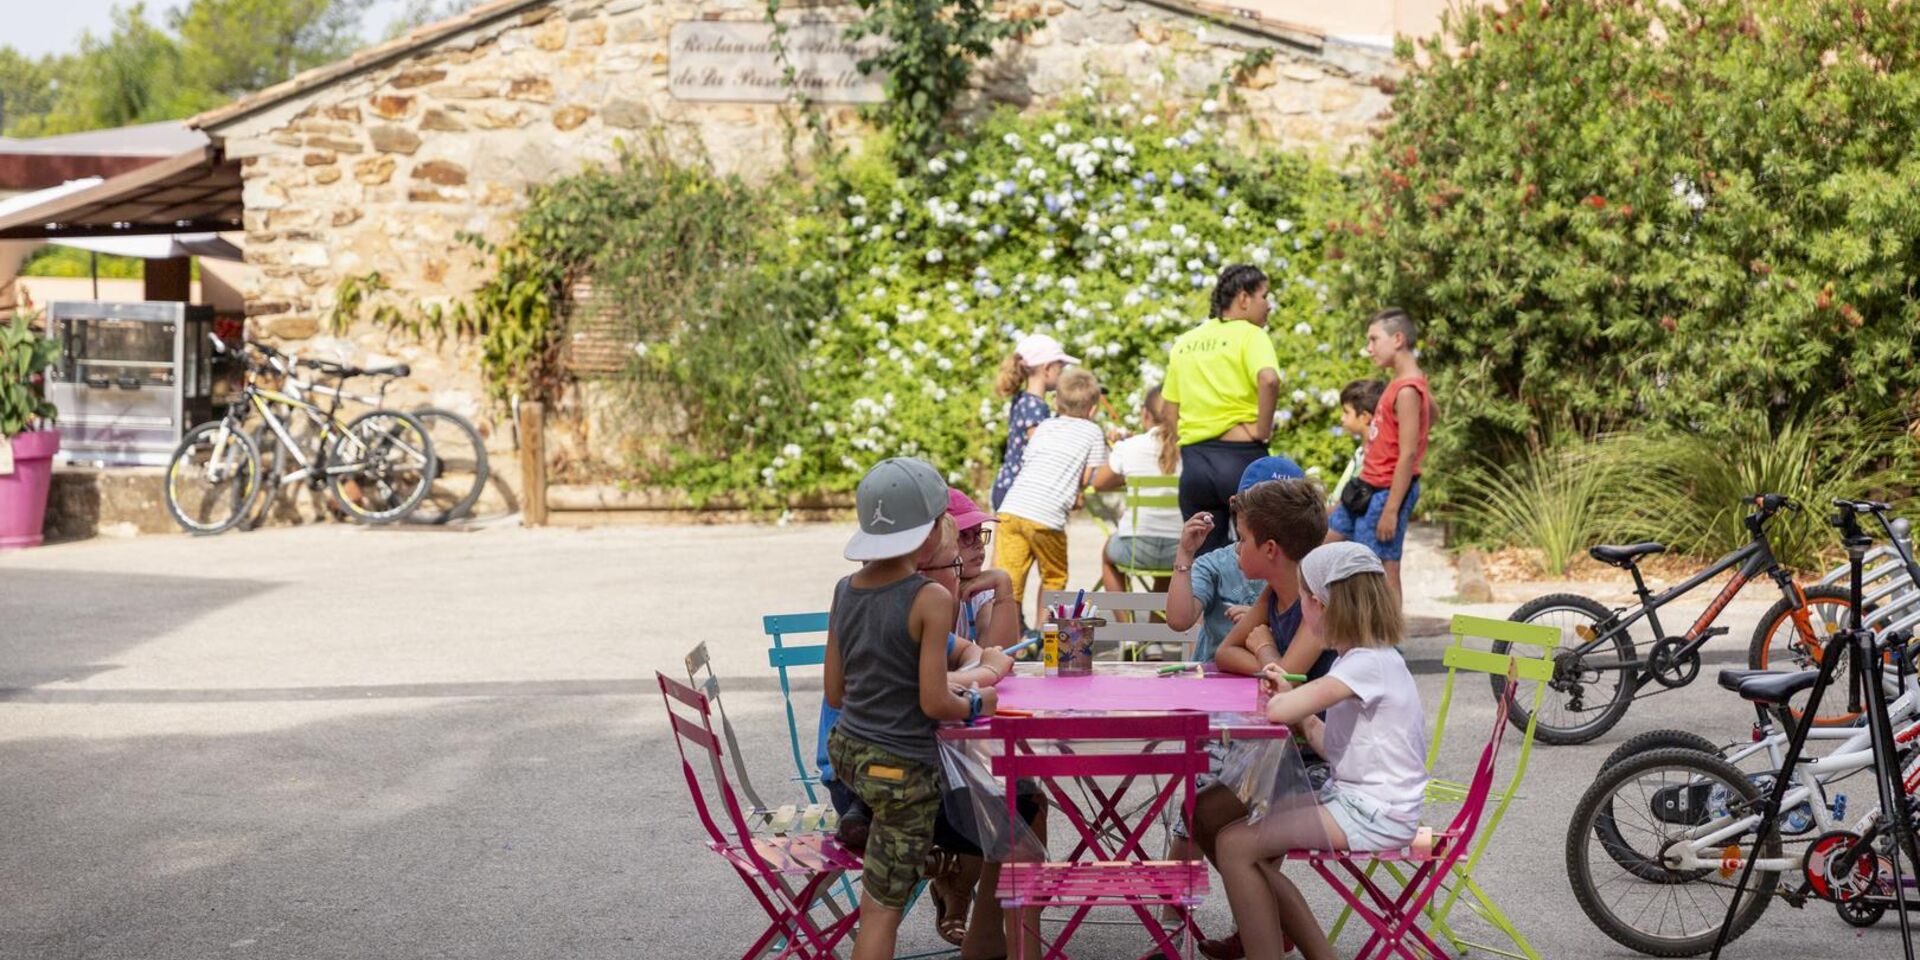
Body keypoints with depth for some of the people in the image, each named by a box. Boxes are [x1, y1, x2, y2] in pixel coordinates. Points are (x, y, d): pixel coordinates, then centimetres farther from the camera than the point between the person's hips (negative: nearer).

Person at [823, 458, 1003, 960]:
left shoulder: (845, 590, 2)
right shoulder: (931, 599, -18)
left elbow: (835, 693, 8)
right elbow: (935, 703, -20)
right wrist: (976, 703, 0)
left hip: (847, 749, 7)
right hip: (901, 768, -6)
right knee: (882, 909, 1)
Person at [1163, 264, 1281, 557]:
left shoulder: (1185, 342, 14)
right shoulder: (1250, 335, -5)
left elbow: (1170, 412, 15)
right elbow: (1268, 379, -25)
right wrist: (1262, 430, -14)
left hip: (1194, 459, 5)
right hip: (1241, 457, -5)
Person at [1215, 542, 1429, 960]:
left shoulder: (1370, 664, -19)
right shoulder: (1362, 657, 13)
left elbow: (1278, 712, -30)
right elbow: (1329, 744, 12)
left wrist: (1281, 699, -7)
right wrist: (1292, 696, 6)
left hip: (1375, 815, -10)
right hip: (1349, 796, 10)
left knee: (1235, 844, -16)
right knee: (1251, 856, 11)